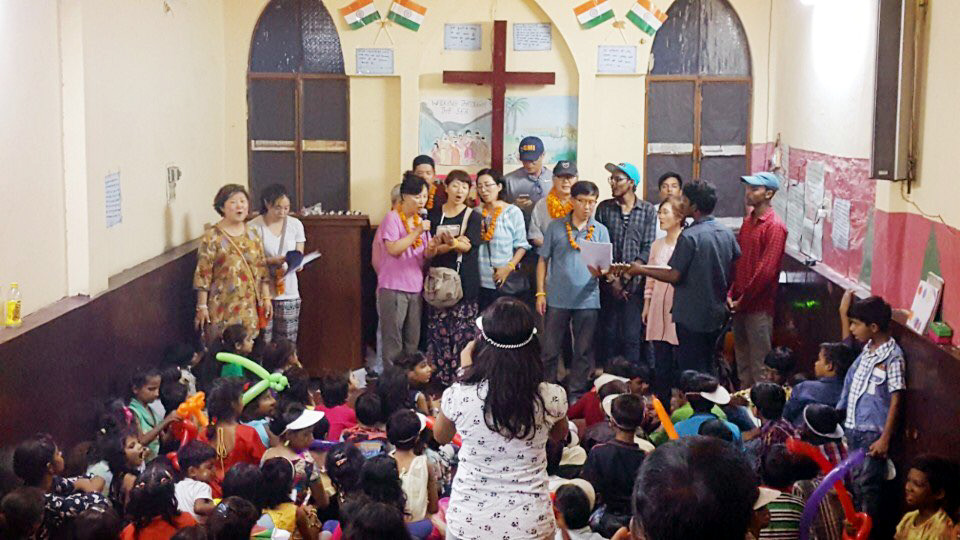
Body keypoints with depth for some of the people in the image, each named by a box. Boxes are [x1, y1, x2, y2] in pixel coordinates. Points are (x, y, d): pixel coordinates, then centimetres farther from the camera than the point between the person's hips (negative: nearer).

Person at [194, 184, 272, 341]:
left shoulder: (253, 233, 8)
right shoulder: (212, 237, -8)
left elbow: (262, 268, 12)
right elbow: (203, 274, -9)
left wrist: (266, 298, 9)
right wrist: (202, 307, -10)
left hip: (251, 305, 5)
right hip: (225, 306, -5)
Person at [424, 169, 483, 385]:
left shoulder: (473, 216, 6)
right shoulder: (434, 214, 10)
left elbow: (468, 246, -10)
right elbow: (430, 248, 1)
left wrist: (452, 242, -30)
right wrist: (453, 245, -14)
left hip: (464, 281, -1)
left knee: (463, 331, -5)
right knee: (438, 330, -1)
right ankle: (438, 375, 5)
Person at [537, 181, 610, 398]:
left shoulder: (600, 231, 6)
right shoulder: (556, 227, 4)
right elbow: (543, 260, 6)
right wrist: (540, 292, 0)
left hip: (587, 300, 1)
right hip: (557, 298, -1)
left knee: (583, 351, 8)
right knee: (550, 349, 5)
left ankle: (577, 393, 19)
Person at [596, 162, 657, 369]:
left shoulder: (648, 210, 4)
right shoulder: (604, 208, 7)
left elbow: (648, 248, -1)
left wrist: (628, 275, -10)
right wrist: (611, 279, -7)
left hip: (635, 282, -1)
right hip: (609, 283, 2)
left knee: (632, 336, -3)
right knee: (609, 335, 3)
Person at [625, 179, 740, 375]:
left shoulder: (689, 236, -18)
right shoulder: (727, 233, 3)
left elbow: (674, 276, -16)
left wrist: (641, 270, -5)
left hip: (692, 316, -7)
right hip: (716, 314, 7)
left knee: (692, 372, 1)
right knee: (709, 369, 18)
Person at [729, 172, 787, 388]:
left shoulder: (774, 226, -13)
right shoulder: (748, 221, 13)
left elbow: (766, 270, -18)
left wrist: (742, 300, -13)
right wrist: (731, 295, 3)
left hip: (759, 306, -8)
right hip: (740, 304, 8)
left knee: (759, 364, -1)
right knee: (742, 361, 16)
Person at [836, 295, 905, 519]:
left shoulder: (893, 357, -17)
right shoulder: (867, 349, 6)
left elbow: (896, 400, -16)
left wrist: (885, 439, -17)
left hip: (873, 432, -8)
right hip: (854, 427, 8)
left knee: (867, 484, -2)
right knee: (855, 481, 16)